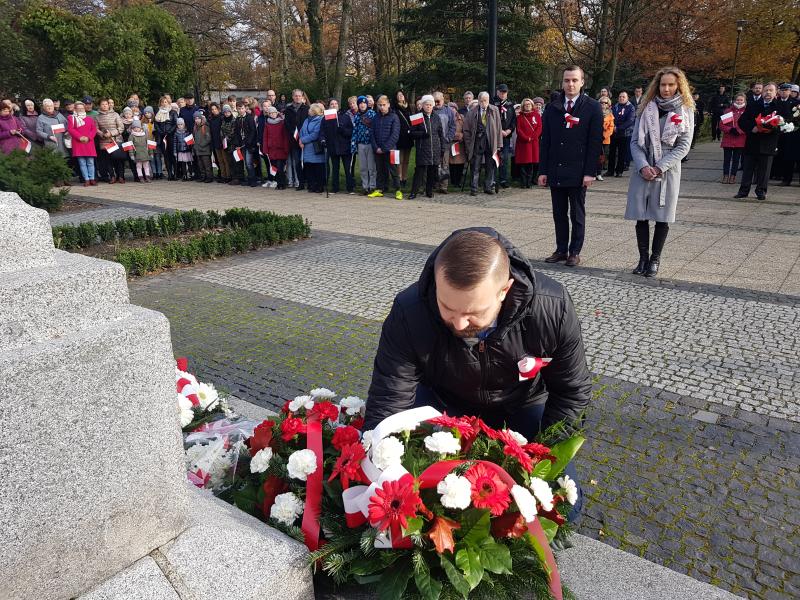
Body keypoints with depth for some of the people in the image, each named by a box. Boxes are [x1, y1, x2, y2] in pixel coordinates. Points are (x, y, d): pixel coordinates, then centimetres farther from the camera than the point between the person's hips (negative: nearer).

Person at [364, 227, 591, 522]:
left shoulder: (552, 308, -31)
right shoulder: (408, 312, -33)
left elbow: (573, 392, -15)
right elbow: (386, 406, -31)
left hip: (522, 406, 1)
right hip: (443, 402, 0)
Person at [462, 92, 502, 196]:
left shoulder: (494, 110, 5)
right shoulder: (472, 113, 1)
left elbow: (499, 128, 5)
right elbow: (466, 130, 4)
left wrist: (498, 144, 0)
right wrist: (468, 145, -2)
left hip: (490, 142, 1)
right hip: (477, 143, -1)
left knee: (490, 167, 6)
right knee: (475, 167, 1)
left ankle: (488, 187, 17)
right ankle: (473, 188, 8)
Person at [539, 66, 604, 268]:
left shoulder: (592, 107, -1)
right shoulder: (551, 108, 8)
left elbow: (595, 142, -5)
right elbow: (545, 141, 8)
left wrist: (590, 172, -12)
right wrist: (543, 171, 3)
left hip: (578, 172, -3)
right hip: (555, 171, 3)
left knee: (577, 214, 5)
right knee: (559, 213, 9)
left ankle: (575, 252, 13)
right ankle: (561, 249, 18)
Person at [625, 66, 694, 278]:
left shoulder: (685, 111, 4)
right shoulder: (647, 108, 8)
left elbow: (684, 145, -3)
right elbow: (635, 141, 3)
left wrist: (659, 168, -12)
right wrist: (643, 166, -11)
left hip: (668, 171, -1)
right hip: (643, 170, 1)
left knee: (662, 216, 1)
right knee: (641, 216, 0)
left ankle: (655, 259, 11)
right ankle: (643, 258, 10)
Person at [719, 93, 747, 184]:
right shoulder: (728, 110, 5)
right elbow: (721, 125, 1)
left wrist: (739, 131, -16)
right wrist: (730, 129, -13)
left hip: (740, 141, 0)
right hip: (728, 140, 0)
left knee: (736, 159, 5)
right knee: (727, 158, 2)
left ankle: (733, 176, 13)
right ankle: (725, 175, 10)